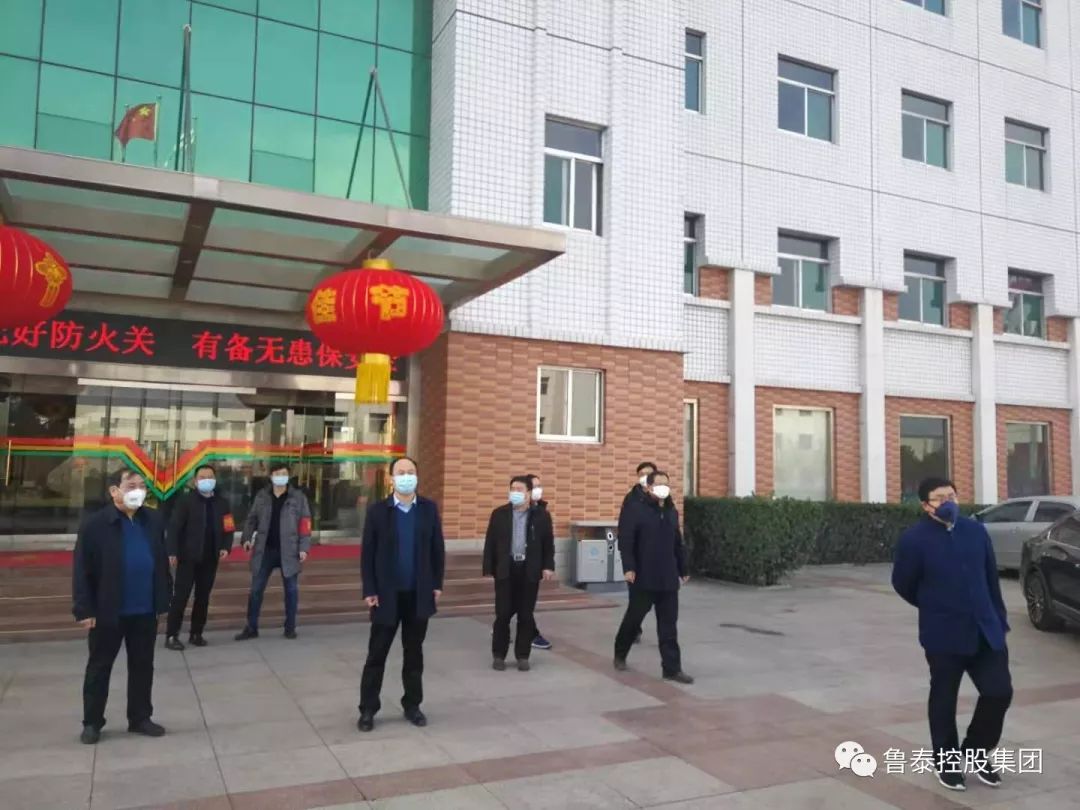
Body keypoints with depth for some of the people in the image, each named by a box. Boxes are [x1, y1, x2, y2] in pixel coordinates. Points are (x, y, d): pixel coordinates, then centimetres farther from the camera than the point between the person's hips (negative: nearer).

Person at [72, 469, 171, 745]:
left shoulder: (153, 520, 2)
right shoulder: (96, 524, -12)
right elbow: (81, 570, -11)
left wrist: (164, 599, 6)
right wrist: (84, 609, -14)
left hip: (145, 611, 4)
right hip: (108, 612, -4)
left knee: (143, 666, 13)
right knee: (99, 667, 11)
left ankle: (140, 718, 26)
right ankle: (92, 722, 25)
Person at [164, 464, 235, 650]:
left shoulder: (222, 503, 8)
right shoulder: (186, 501, -5)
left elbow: (228, 528, 10)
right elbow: (174, 527, -9)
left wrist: (226, 547, -6)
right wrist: (173, 552, -17)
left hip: (210, 558, 4)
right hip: (189, 557, -4)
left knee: (203, 597, 10)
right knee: (180, 596, -3)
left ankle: (196, 634, 19)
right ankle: (171, 635, 3)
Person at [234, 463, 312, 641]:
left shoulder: (298, 497, -3)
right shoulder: (261, 496, 5)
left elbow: (305, 524, -4)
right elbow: (251, 519, 10)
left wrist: (304, 547, -10)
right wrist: (246, 538, -6)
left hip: (288, 551, -2)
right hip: (265, 550, 2)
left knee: (291, 590, 7)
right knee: (256, 590, 5)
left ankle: (290, 627, 20)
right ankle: (251, 628, 16)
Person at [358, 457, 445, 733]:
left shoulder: (429, 509, 2)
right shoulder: (377, 510, -4)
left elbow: (438, 549, 5)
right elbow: (367, 553, -3)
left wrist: (437, 585, 1)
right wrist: (369, 590, -8)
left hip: (419, 594, 2)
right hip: (387, 594, -2)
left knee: (414, 653, 12)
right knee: (377, 654, 4)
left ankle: (412, 705, 24)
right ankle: (367, 709, 15)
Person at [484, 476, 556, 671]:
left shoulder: (541, 515, 1)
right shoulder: (499, 514, 3)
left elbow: (548, 543, 4)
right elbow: (490, 542, 3)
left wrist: (548, 566, -5)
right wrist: (488, 568, -1)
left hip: (530, 571, 0)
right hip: (505, 570, 0)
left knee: (526, 616, 6)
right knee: (503, 614, 2)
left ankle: (523, 656, 17)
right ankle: (498, 655, 16)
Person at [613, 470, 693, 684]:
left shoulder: (672, 512, 12)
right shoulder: (634, 509, -8)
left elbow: (678, 544, 19)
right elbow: (625, 541, -14)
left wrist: (683, 570, 20)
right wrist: (628, 568, -21)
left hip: (668, 579, 5)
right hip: (643, 578, -5)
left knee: (669, 626, 4)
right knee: (634, 618, 10)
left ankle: (672, 668, 8)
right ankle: (620, 655, 32)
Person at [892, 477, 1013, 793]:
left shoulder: (976, 531, 4)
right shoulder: (914, 539, -13)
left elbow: (991, 578, 11)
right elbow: (903, 584, -3)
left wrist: (999, 620, 10)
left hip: (985, 630, 5)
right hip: (944, 635, -4)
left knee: (999, 691, 4)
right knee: (944, 701, 8)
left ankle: (974, 752, 27)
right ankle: (947, 763, 26)